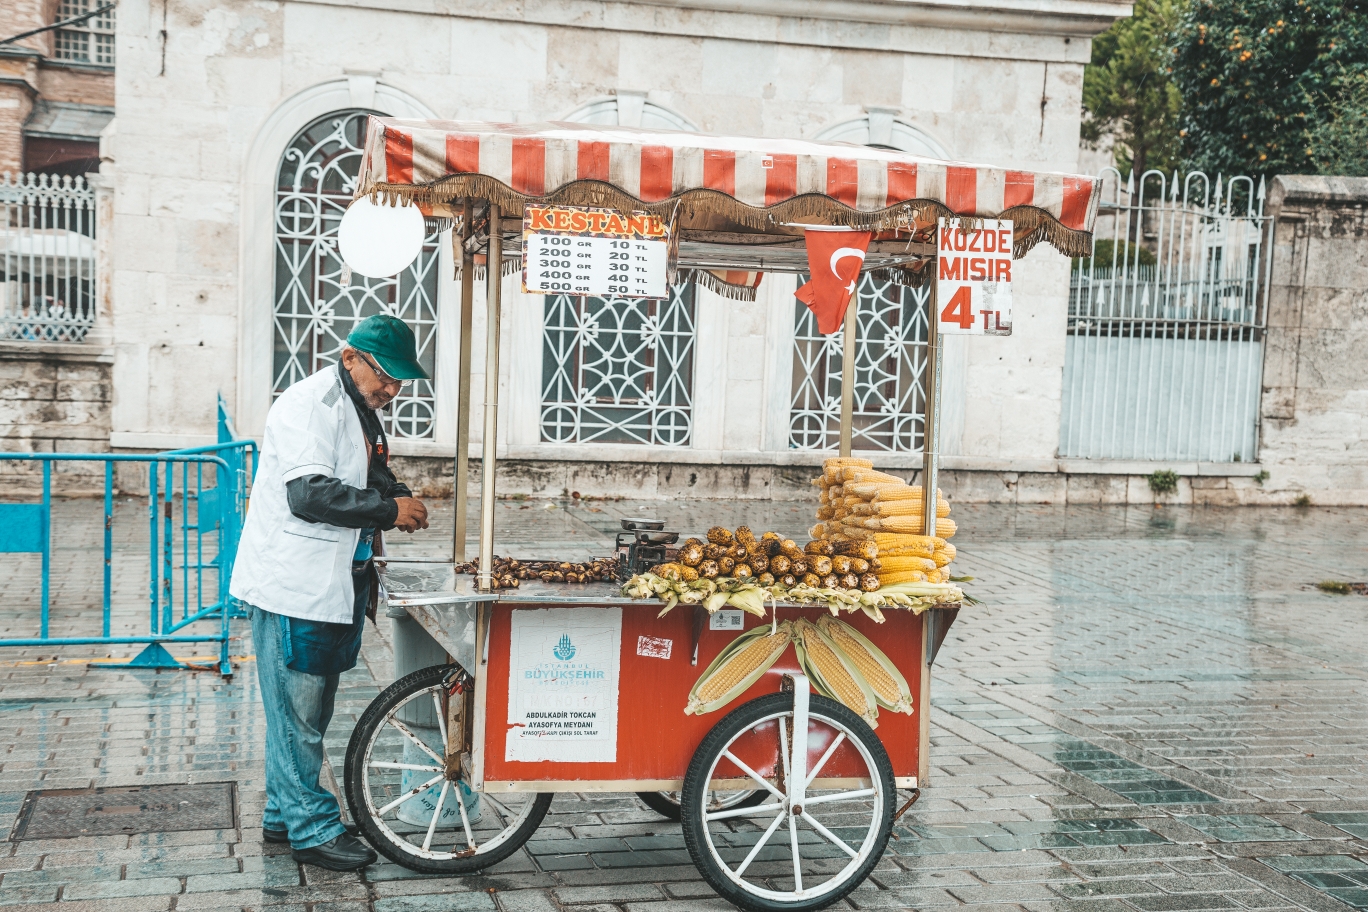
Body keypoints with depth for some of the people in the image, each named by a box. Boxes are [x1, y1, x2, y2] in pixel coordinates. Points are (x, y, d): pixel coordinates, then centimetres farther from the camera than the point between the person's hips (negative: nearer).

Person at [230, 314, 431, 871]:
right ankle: (312, 829, 5)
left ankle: (285, 814, 27)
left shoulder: (363, 412, 16)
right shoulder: (310, 404, -15)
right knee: (297, 713, -2)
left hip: (335, 588, 10)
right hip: (294, 587, -10)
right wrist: (388, 508, -22)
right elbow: (309, 492, -26)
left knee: (310, 713, 16)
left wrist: (397, 498, 8)